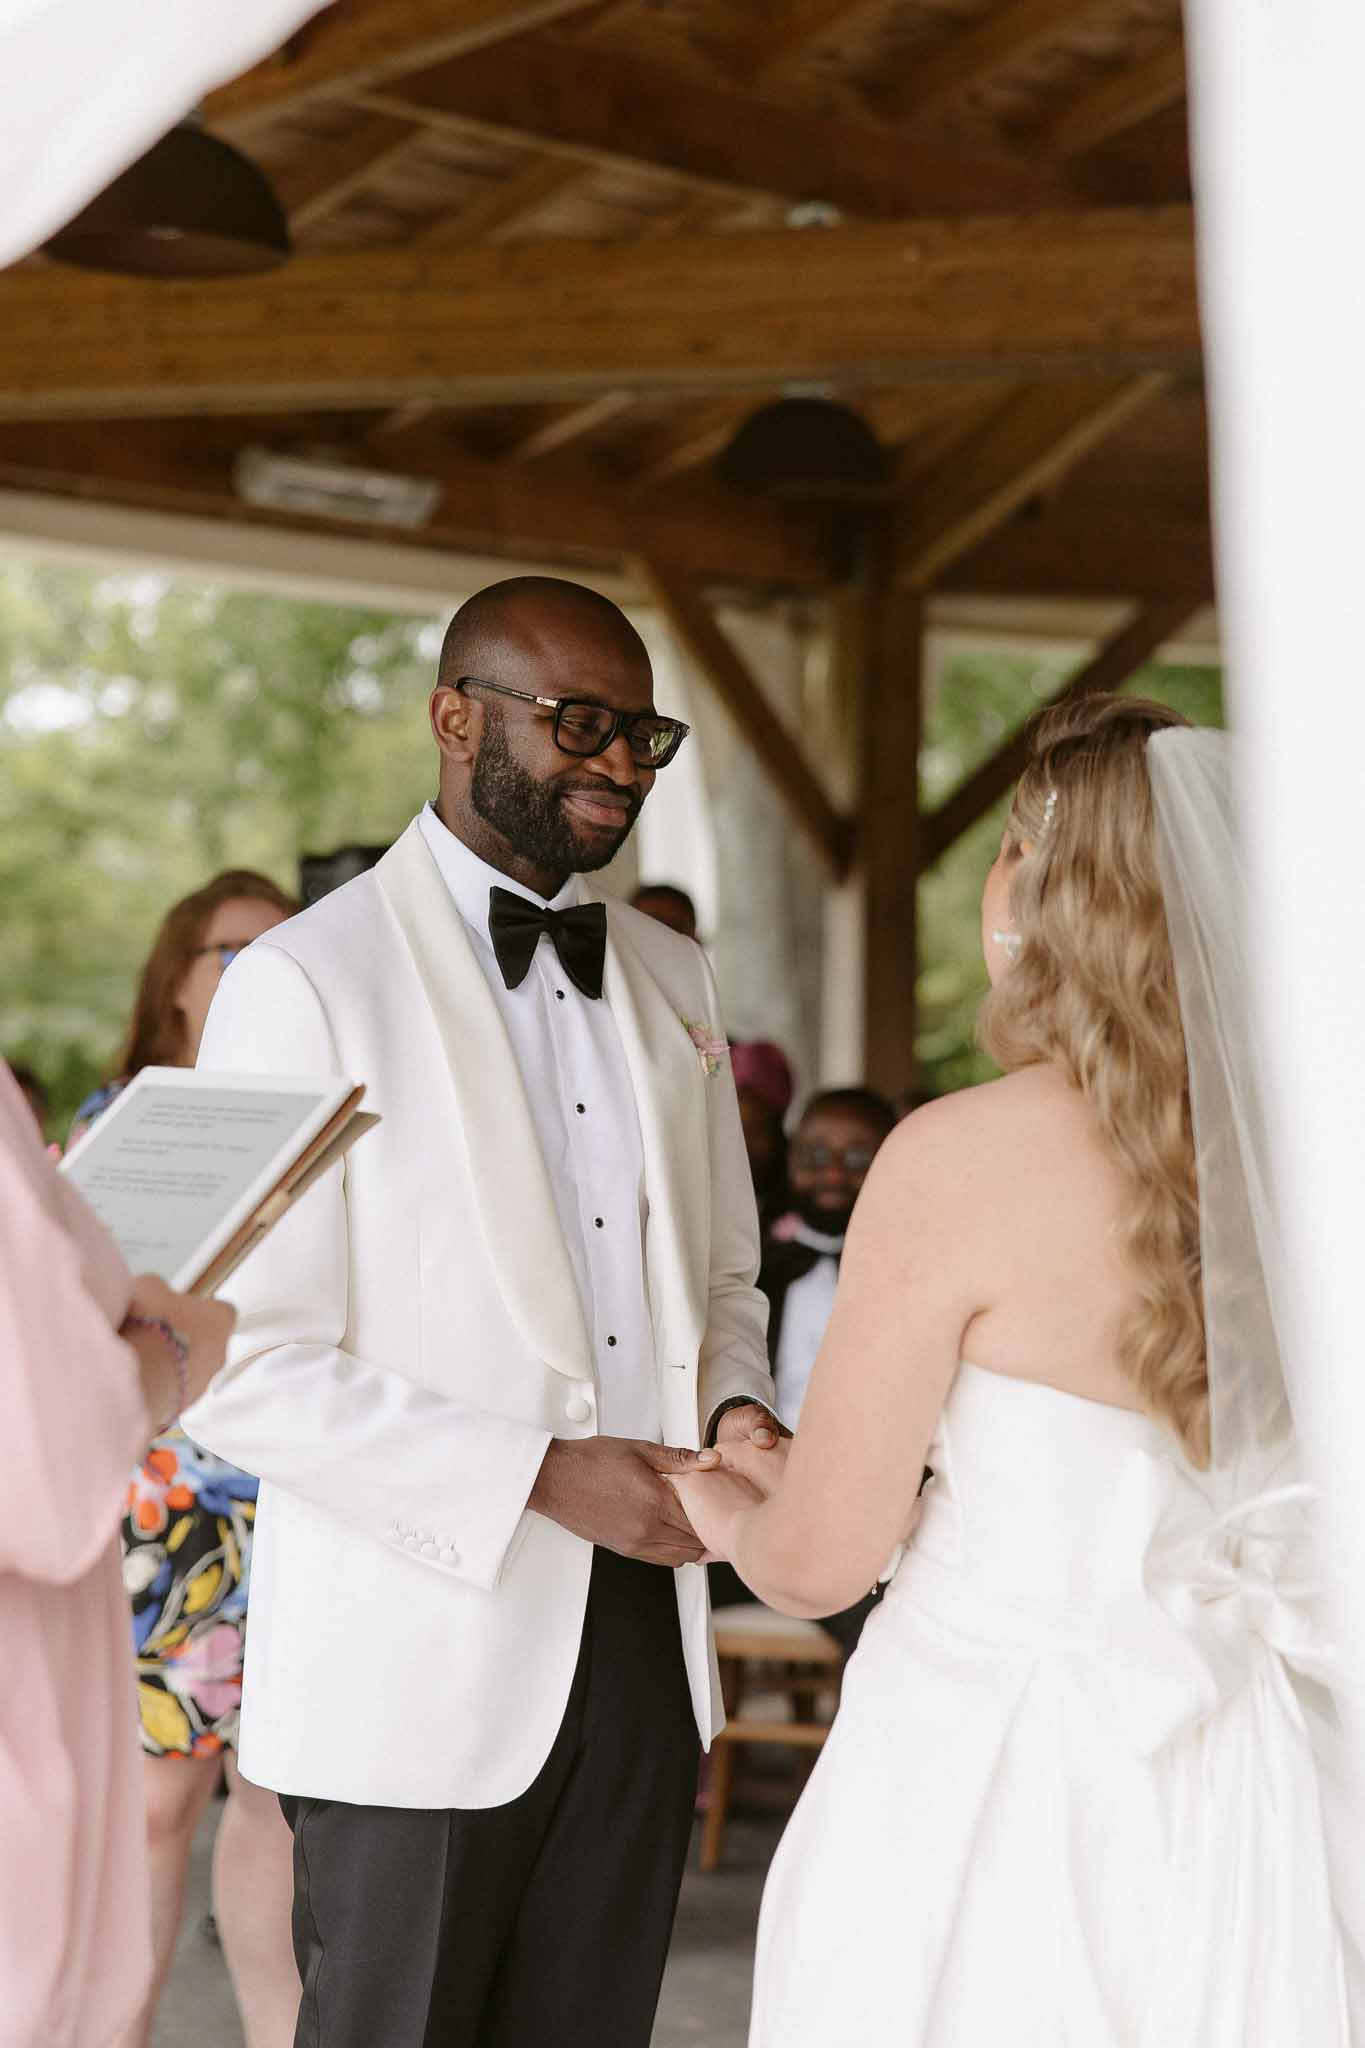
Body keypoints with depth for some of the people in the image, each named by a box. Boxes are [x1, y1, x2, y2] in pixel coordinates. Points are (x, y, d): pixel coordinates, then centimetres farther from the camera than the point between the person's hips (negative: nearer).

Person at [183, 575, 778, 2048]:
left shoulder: (670, 981, 13)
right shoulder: (307, 983, -9)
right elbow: (246, 1372, -14)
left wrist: (735, 1409, -1)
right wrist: (544, 1477, -20)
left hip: (641, 1640, 6)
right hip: (422, 1660, -6)